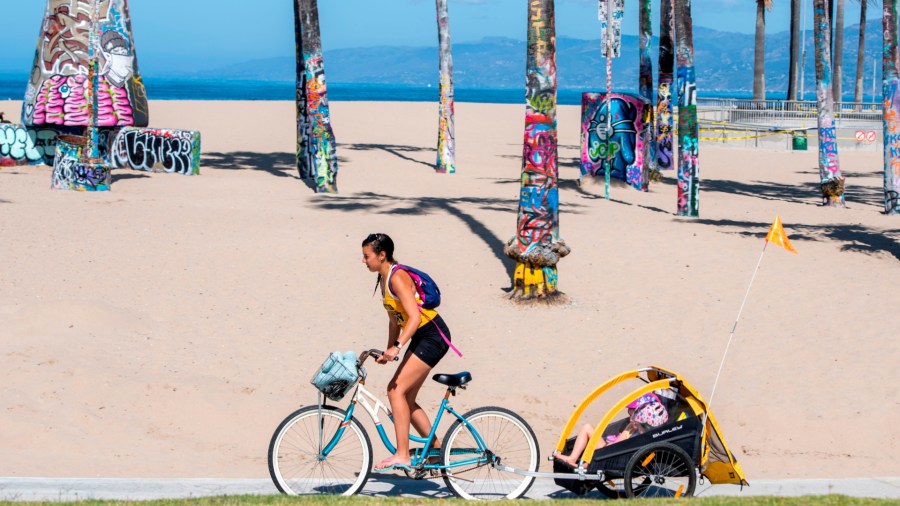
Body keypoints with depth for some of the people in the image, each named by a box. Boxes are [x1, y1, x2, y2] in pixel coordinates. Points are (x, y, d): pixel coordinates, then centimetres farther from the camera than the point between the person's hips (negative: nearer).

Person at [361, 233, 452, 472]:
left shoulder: (397, 277, -18)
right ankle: (437, 448, 19)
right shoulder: (384, 280, 11)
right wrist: (389, 350, 13)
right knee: (406, 398, 10)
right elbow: (395, 319, 18)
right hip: (420, 338, 10)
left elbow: (414, 317, -27)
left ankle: (402, 455, -17)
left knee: (397, 391, -16)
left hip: (432, 336, -10)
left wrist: (397, 347, -36)